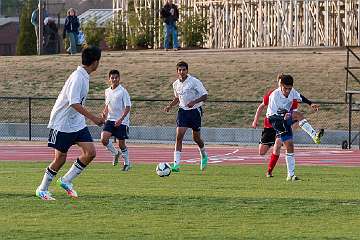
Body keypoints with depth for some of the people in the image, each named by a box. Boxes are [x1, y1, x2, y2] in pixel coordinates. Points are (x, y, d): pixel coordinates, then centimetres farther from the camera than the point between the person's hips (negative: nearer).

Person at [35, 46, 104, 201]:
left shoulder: (84, 76, 7)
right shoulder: (77, 77, -22)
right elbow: (74, 103, -29)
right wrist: (93, 118, -31)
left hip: (77, 123, 8)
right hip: (62, 123, -8)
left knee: (90, 153, -5)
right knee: (60, 159, -2)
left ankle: (66, 181, 9)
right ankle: (42, 190, 15)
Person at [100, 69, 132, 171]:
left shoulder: (123, 91, -10)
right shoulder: (107, 91, 8)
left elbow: (127, 107, -12)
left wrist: (121, 119, -23)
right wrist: (105, 112, 2)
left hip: (121, 122, -5)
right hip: (110, 119, 5)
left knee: (121, 144, 1)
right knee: (104, 139, -14)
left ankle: (127, 163, 22)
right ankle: (115, 153, 14)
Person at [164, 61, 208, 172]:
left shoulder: (194, 82, -12)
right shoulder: (176, 84, 5)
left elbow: (204, 96, -12)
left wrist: (194, 102, -27)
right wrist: (170, 106, 4)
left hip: (195, 110, -3)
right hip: (183, 111, 3)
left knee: (196, 138, 8)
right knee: (179, 136, -13)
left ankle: (204, 155, 40)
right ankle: (176, 164, -17)